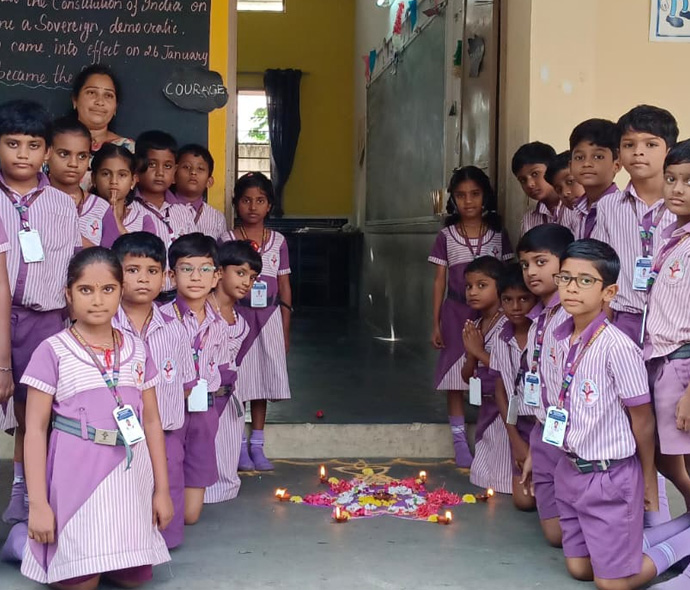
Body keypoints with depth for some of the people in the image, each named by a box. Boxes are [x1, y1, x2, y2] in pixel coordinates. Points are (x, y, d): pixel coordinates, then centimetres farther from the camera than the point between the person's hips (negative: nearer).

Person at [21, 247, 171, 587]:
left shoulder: (136, 351, 6)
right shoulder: (53, 352, -7)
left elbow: (151, 422, 9)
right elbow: (35, 430, -7)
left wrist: (162, 489, 8)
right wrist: (37, 503, -11)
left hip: (131, 476, 4)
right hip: (77, 477, -4)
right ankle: (20, 537, 27)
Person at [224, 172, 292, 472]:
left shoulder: (278, 241, 5)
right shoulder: (227, 240, -1)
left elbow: (284, 286, 7)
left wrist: (285, 328, 6)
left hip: (268, 317, 2)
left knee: (263, 379, 8)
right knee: (237, 381, 0)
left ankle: (257, 445, 18)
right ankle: (240, 446, 11)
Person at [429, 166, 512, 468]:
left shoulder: (498, 234, 3)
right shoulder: (446, 237, 1)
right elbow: (439, 281, 4)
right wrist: (436, 323, 1)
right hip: (456, 313, 0)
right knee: (456, 377, 3)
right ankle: (459, 440, 13)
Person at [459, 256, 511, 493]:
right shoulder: (474, 328, 8)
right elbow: (467, 376, 11)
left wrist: (480, 351, -16)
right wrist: (471, 354, -9)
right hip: (486, 406, 8)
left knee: (500, 478, -4)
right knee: (482, 474, 17)